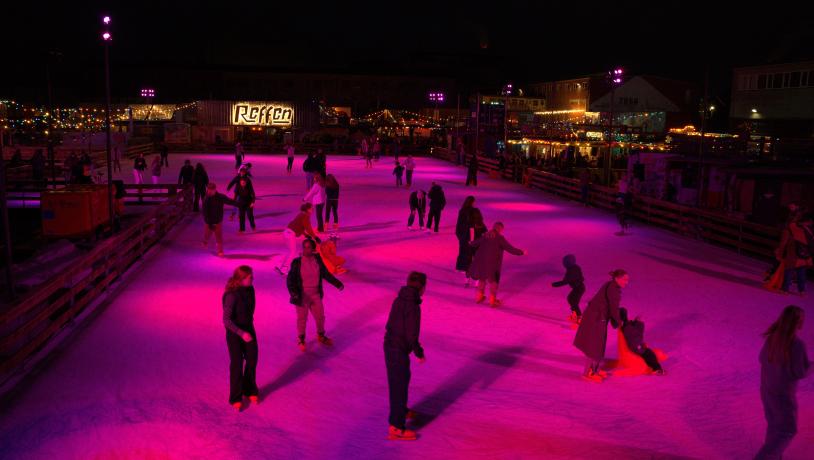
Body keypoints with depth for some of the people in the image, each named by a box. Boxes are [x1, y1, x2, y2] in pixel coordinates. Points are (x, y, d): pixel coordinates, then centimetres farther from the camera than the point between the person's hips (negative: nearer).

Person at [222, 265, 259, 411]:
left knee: (252, 360, 11)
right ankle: (235, 398, 19)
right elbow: (226, 320, -25)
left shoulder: (249, 290, -7)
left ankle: (250, 390, 32)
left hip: (248, 329, 6)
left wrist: (250, 327, 16)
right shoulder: (232, 295, -27)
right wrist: (242, 333, -28)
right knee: (237, 364, 3)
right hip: (234, 332, -6)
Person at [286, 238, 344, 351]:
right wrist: (293, 293, -28)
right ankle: (301, 340, 35)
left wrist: (337, 283, -2)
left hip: (315, 294, 4)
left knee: (320, 316, 17)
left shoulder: (318, 260, -7)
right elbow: (290, 279, -14)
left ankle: (321, 336, 43)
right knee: (302, 318, 13)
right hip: (302, 295, -3)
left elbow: (326, 274, 5)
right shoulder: (297, 262, -17)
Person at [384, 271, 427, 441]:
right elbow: (411, 335, -22)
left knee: (399, 382, 26)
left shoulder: (399, 300, 3)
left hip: (390, 345, 9)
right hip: (399, 350, -9)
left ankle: (401, 411, 46)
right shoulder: (413, 307, -22)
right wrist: (419, 353, -7)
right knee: (400, 385, 0)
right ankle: (396, 427, 7)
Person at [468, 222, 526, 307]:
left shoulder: (485, 236, 8)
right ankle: (492, 300, 15)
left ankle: (479, 296, 35)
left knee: (482, 279, 24)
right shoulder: (500, 238, -6)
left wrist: (471, 243, 43)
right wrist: (522, 252, 3)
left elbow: (474, 243, 19)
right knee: (493, 281, 11)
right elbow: (511, 249, -8)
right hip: (492, 264, -5)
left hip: (481, 262, 5)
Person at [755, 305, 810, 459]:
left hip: (766, 388, 6)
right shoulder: (797, 345, -29)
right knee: (787, 430, 13)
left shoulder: (772, 337, -8)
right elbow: (801, 372, -20)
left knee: (774, 424, 25)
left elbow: (762, 359, 4)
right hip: (783, 394, -6)